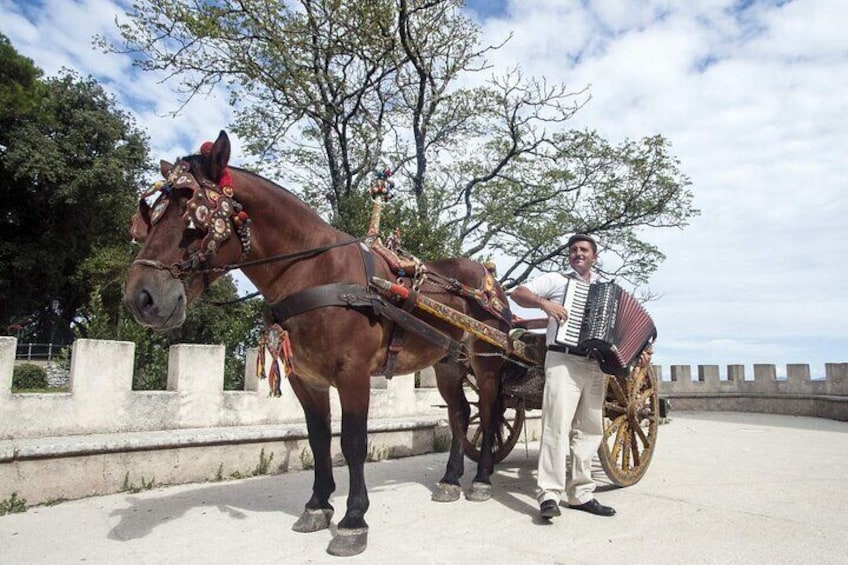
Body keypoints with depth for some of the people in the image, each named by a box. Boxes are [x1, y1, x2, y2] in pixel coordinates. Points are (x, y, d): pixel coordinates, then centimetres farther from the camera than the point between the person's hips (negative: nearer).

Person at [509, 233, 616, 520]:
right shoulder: (556, 280, 8)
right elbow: (517, 293, -1)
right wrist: (544, 302, -18)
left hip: (595, 364, 6)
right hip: (564, 360, -6)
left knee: (590, 429, 7)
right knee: (557, 424, -14)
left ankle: (581, 493, 17)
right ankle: (549, 495, -13)